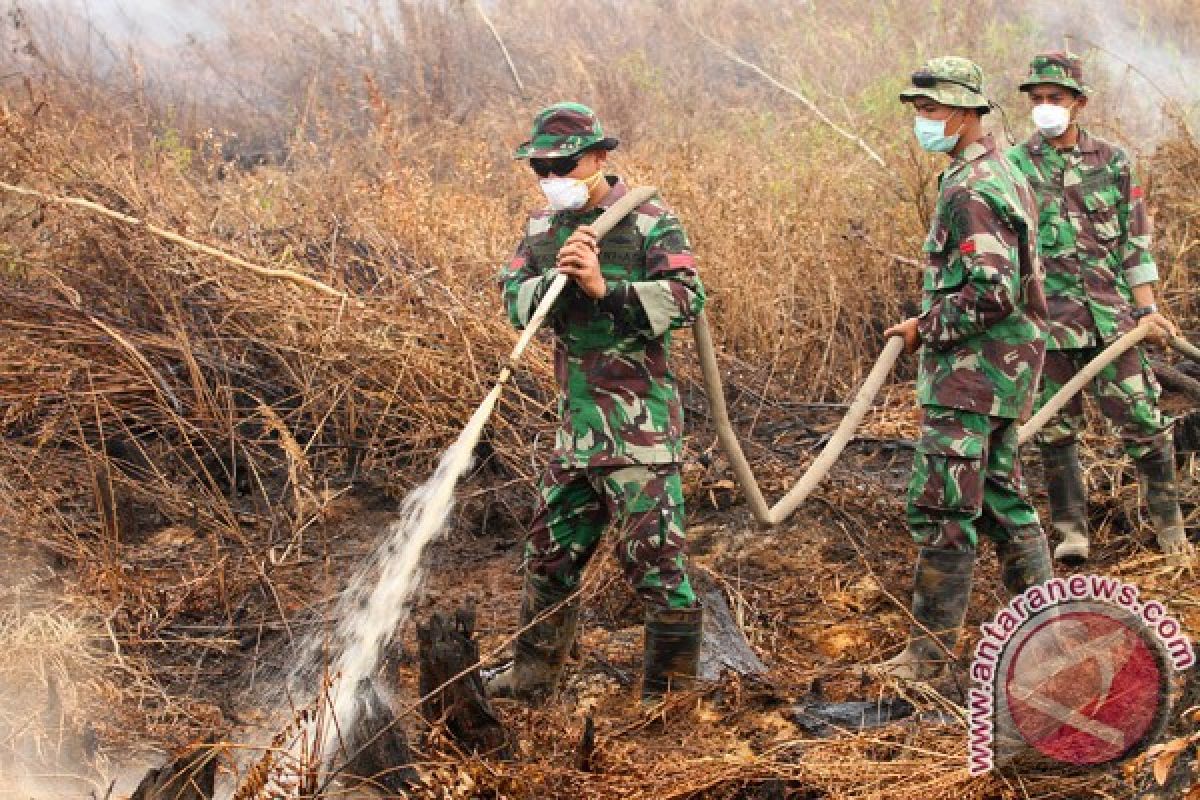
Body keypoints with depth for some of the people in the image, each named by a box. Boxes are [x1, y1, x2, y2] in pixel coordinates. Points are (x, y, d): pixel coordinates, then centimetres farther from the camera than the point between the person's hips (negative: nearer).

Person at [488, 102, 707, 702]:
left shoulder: (650, 222, -8)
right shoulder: (543, 228, 11)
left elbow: (686, 299, -18)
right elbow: (516, 301, 2)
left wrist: (603, 287, -25)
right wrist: (556, 277, -18)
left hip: (639, 424, -7)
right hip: (576, 421, 7)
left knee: (653, 557, -5)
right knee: (550, 552, 16)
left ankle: (669, 693, 6)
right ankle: (531, 677, 29)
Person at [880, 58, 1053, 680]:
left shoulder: (970, 190, -19)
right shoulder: (1003, 173, 14)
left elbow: (991, 294, -26)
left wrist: (925, 329, -13)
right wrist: (933, 323, 14)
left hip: (970, 371, -11)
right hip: (1002, 367, 11)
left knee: (941, 510, -7)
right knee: (1000, 498, 17)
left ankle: (928, 651, -3)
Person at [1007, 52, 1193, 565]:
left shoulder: (1113, 162, 6)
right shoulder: (1014, 167, 3)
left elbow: (1136, 241, 7)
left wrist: (1147, 309, 0)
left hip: (1111, 314, 0)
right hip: (1047, 317, 0)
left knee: (1142, 421, -1)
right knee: (1056, 429, 5)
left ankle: (1168, 522, 14)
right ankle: (1071, 529, 16)